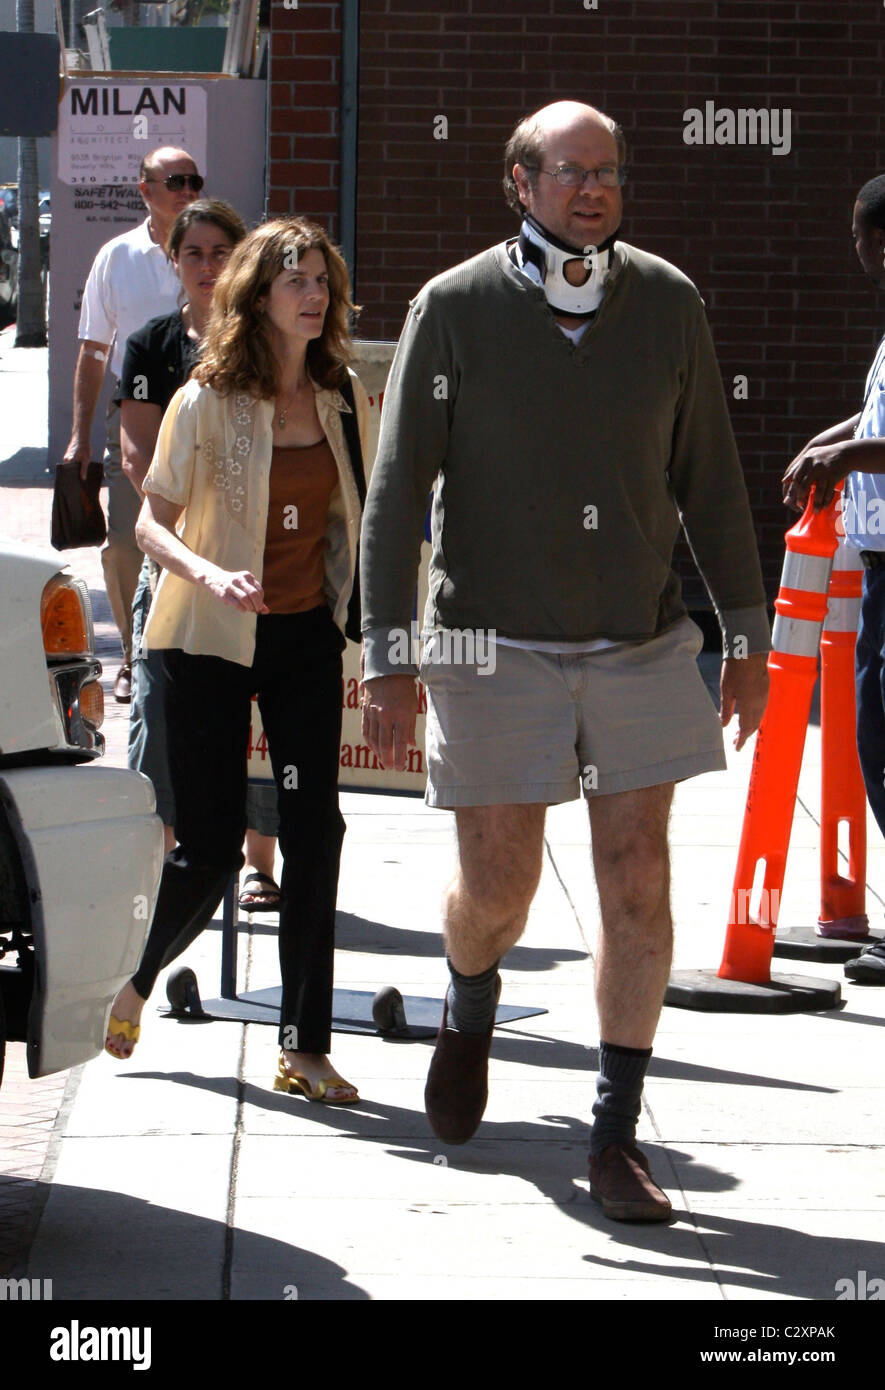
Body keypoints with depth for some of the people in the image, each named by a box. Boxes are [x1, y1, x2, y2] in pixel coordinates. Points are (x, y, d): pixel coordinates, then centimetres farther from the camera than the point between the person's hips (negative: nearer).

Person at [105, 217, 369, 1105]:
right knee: (209, 846, -3)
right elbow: (153, 522, -7)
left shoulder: (343, 397, 3)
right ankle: (132, 977, 27)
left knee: (314, 832, -4)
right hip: (211, 641, -4)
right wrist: (208, 573, -25)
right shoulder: (207, 401, -10)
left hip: (307, 636, 4)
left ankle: (304, 1046, 3)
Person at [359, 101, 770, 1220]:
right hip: (497, 649, -2)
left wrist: (745, 639, 7)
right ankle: (470, 1002, 40)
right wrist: (387, 661, -13)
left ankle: (615, 1141, 7)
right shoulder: (454, 309, -9)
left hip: (640, 645, 2)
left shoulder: (666, 304, -1)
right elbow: (395, 491, -8)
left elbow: (708, 480, 6)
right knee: (497, 890, 4)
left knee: (638, 887, -2)